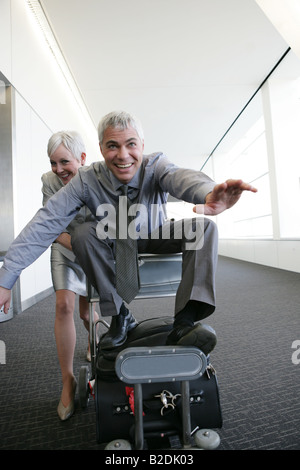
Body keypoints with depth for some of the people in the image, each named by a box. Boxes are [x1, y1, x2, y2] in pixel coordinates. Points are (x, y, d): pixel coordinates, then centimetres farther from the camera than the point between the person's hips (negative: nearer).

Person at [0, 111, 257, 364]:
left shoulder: (155, 165, -23)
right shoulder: (87, 179, -22)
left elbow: (179, 176, -46)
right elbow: (45, 224, -27)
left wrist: (208, 193, -72)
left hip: (156, 239, 0)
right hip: (113, 245, 0)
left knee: (204, 226, -23)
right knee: (83, 233, -28)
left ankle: (186, 319, -29)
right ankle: (120, 315, -16)